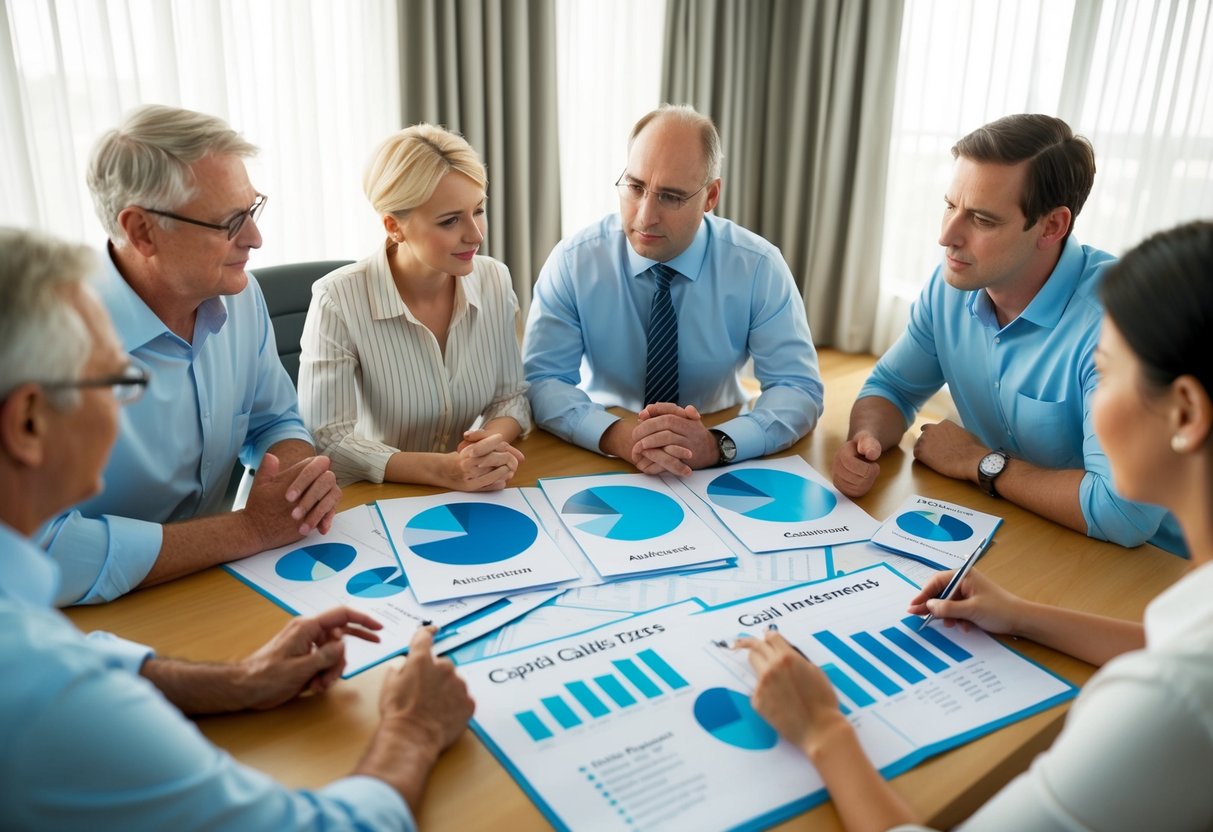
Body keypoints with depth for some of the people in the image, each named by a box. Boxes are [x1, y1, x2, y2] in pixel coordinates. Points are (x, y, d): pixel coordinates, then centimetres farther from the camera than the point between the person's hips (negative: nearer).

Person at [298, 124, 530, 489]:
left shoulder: (495, 281, -3)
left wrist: (494, 439, -18)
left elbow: (511, 395, 4)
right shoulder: (338, 301, -16)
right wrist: (441, 470, -27)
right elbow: (325, 441, -17)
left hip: (468, 502, 3)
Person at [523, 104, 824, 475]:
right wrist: (616, 434, -30)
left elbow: (799, 388, -11)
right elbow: (541, 380, -11)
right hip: (602, 461, 0)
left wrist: (717, 444, -29)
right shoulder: (573, 261, -11)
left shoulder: (759, 266, -11)